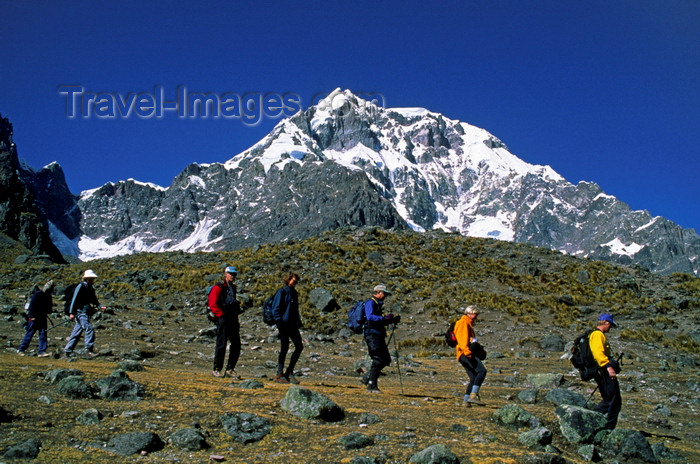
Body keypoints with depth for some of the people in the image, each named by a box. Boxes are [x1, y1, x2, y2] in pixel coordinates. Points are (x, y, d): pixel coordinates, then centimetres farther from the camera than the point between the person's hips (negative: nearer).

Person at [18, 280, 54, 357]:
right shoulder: (37, 294, -8)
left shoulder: (48, 296, 11)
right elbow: (32, 305, -12)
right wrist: (32, 316, -17)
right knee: (29, 334, -1)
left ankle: (42, 352, -1)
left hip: (42, 318, 6)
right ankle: (21, 350, 11)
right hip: (34, 318, -6)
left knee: (43, 334, -1)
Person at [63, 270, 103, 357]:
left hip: (85, 313, 8)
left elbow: (94, 300, 20)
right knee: (89, 329, -17)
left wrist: (100, 306, 0)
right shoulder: (81, 286, -8)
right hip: (80, 312, -8)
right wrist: (71, 313, -17)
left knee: (76, 333, 10)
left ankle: (67, 350, 17)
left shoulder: (90, 288, 17)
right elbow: (74, 299, -12)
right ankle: (88, 349, -16)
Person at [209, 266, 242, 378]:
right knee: (221, 345, -3)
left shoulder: (233, 288, 19)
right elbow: (213, 305, -12)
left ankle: (230, 369, 13)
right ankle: (216, 370, 7)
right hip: (223, 320, -7)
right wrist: (221, 315, -13)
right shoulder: (218, 288, -5)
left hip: (233, 320, 7)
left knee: (236, 345, 5)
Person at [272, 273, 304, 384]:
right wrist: (279, 322, -16)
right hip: (284, 324, -8)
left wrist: (298, 321, 15)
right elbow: (275, 308, -9)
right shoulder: (282, 292, -5)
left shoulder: (294, 293, 18)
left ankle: (289, 372, 11)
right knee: (284, 348, -4)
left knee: (299, 346, 2)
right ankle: (280, 374, 6)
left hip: (293, 325, 8)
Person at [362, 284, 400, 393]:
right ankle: (372, 386, -8)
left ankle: (367, 378, 17)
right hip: (372, 334, -10)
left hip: (379, 336, 10)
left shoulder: (378, 304, 24)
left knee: (386, 360, 8)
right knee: (377, 360, -13)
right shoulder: (370, 303, -6)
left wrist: (393, 320, 15)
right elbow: (370, 317, -23)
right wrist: (384, 318, -29)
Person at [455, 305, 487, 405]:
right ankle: (473, 395, -28)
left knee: (474, 378, 6)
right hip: (465, 354, -10)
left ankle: (466, 401, 7)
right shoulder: (463, 322, -3)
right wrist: (467, 351, -28)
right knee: (482, 371, -21)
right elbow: (462, 338, -17)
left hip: (467, 354, 10)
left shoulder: (468, 324, 29)